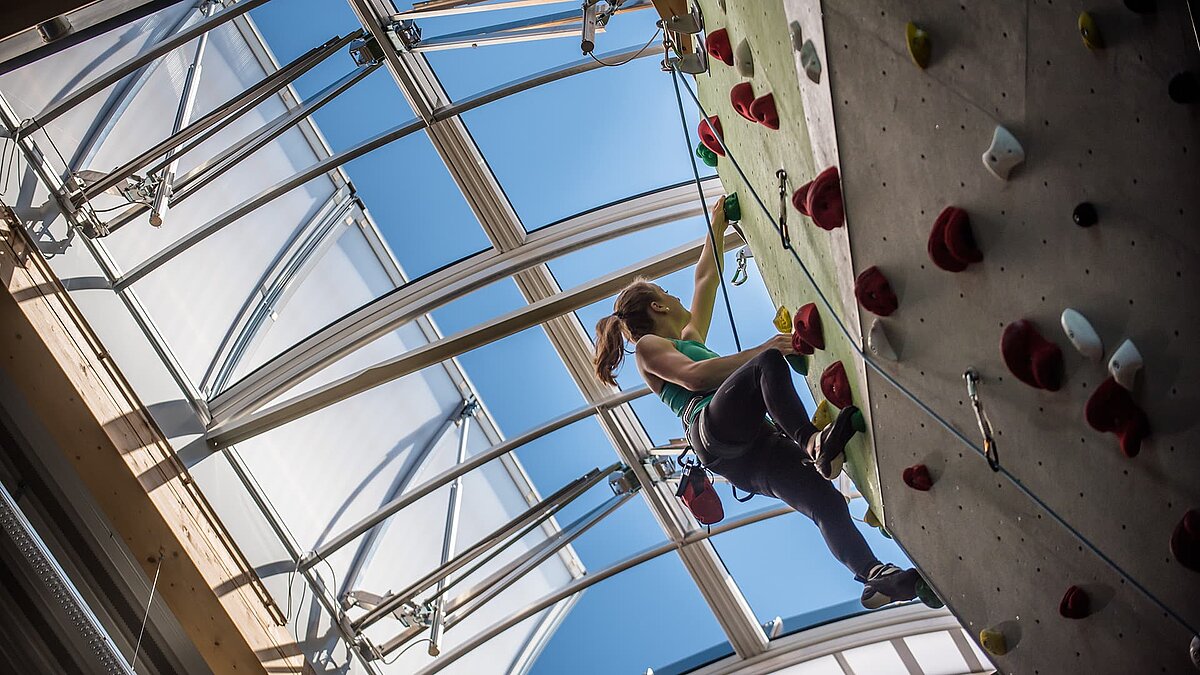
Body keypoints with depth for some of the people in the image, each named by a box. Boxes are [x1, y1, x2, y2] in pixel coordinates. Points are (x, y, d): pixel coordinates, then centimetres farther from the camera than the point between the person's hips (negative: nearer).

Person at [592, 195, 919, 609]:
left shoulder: (689, 339, 39)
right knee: (769, 363, -30)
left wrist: (718, 225, 43)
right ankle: (813, 443, -47)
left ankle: (874, 577, -28)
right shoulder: (648, 346, 15)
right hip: (714, 428, -8)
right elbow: (691, 375, -6)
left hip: (746, 454, 8)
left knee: (826, 500, -13)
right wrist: (759, 353, -12)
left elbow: (706, 277, 44)